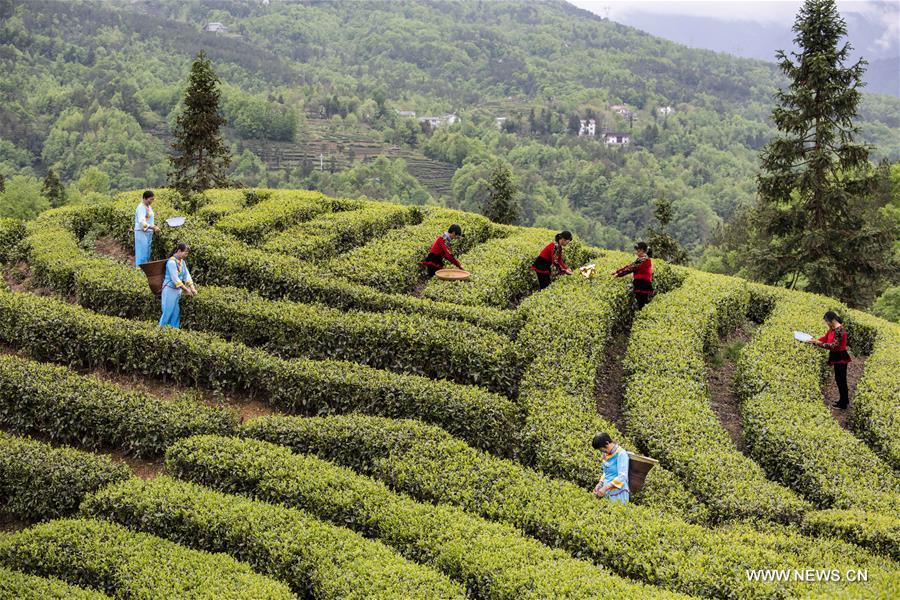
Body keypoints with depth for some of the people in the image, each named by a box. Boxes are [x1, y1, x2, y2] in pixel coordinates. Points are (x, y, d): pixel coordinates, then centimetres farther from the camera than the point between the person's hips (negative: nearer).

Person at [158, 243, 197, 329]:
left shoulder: (182, 262, 8)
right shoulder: (171, 262, -18)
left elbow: (187, 275, 7)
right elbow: (175, 279, -20)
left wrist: (192, 288, -5)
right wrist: (186, 290, -16)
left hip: (178, 290, 8)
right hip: (170, 289, -8)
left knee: (176, 312, 8)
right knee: (168, 312, -5)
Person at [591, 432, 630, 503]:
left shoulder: (621, 454, -13)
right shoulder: (607, 455, 10)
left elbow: (622, 476, -20)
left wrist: (605, 488, -23)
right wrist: (600, 484, 5)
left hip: (618, 495, -7)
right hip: (607, 494, 7)